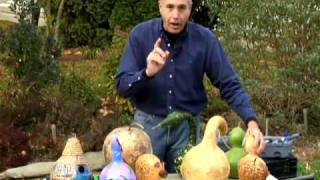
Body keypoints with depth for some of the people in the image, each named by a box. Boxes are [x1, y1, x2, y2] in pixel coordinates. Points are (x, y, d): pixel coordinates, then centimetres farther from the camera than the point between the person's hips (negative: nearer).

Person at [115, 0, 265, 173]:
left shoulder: (205, 39, -9)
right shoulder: (140, 34, -10)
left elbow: (230, 85, -7)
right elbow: (122, 86, -13)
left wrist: (251, 120, -22)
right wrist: (147, 73, -32)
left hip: (188, 126, 0)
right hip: (148, 123, 0)